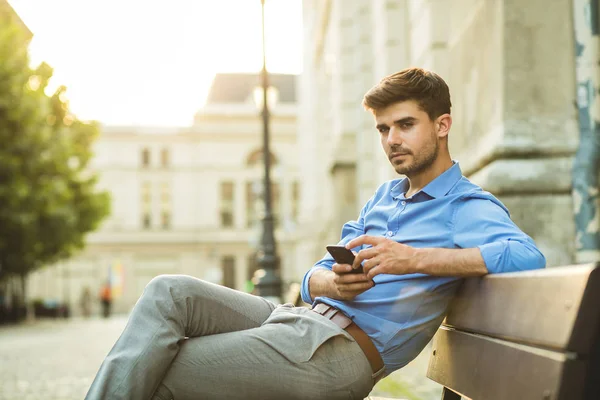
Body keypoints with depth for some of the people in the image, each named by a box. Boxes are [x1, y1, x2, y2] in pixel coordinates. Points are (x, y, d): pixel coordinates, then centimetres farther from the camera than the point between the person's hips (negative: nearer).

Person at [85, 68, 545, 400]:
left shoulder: (467, 207, -2)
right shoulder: (385, 195, 23)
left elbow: (528, 256, -25)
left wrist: (414, 258, -26)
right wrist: (331, 281, -8)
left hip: (337, 353, -8)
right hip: (301, 319, 8)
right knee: (169, 292, -10)